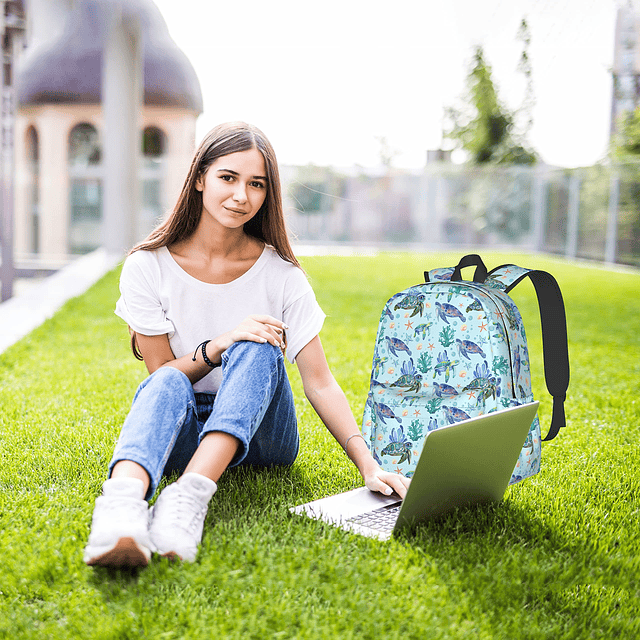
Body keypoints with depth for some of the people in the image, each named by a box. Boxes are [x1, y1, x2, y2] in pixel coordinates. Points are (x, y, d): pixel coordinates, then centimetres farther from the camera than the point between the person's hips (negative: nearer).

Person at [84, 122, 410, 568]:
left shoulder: (281, 275, -8)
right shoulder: (147, 267, -7)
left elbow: (320, 383, -13)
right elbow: (161, 373, -5)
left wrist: (369, 466, -26)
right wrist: (219, 345, -24)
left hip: (259, 433, 0)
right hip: (181, 433, 0)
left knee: (258, 350, -29)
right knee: (165, 386, -33)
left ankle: (190, 495, -48)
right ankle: (122, 502, -63)